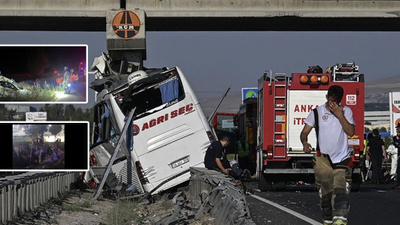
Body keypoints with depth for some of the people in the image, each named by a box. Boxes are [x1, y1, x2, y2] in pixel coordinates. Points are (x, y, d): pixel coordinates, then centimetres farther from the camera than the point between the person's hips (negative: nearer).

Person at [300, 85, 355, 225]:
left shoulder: (346, 111, 6)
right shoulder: (317, 112, 5)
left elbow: (351, 132, -5)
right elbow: (305, 132, 3)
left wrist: (339, 115, -12)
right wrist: (305, 142, -19)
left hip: (341, 157, -1)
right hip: (323, 157, 1)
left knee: (340, 188, -20)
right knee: (326, 191, 5)